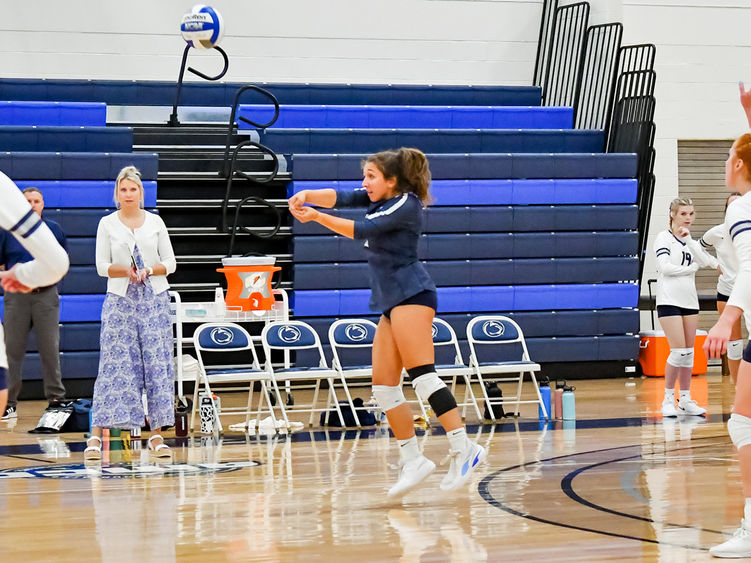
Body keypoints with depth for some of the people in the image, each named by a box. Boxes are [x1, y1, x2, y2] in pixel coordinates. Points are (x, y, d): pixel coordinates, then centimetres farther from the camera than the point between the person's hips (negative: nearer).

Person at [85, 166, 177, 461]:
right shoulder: (107, 224, 4)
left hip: (154, 298, 1)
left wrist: (149, 270, -12)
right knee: (114, 364, -7)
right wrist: (126, 271, -16)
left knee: (157, 364, -1)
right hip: (120, 299, -1)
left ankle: (156, 435, 4)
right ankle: (96, 436, -5)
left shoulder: (155, 222, 6)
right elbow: (102, 265, 1)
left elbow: (170, 262, 6)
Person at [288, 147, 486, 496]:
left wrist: (316, 217, -18)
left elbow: (362, 230, -17)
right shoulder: (382, 199, 18)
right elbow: (341, 198, 6)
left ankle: (463, 448, -24)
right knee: (383, 386, 3)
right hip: (392, 302, 9)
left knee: (421, 374, -20)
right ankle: (413, 461, 6)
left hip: (412, 294, -9)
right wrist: (305, 196, -12)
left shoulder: (406, 204, -7)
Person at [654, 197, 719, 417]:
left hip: (690, 300, 6)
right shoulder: (664, 238, -3)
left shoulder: (690, 240, 14)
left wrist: (688, 240, -14)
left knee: (689, 353, 5)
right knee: (678, 351, -12)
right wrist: (690, 268, -5)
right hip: (669, 300, -6)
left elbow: (705, 260, -5)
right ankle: (668, 399, -1)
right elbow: (664, 266, -14)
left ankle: (685, 399, 11)